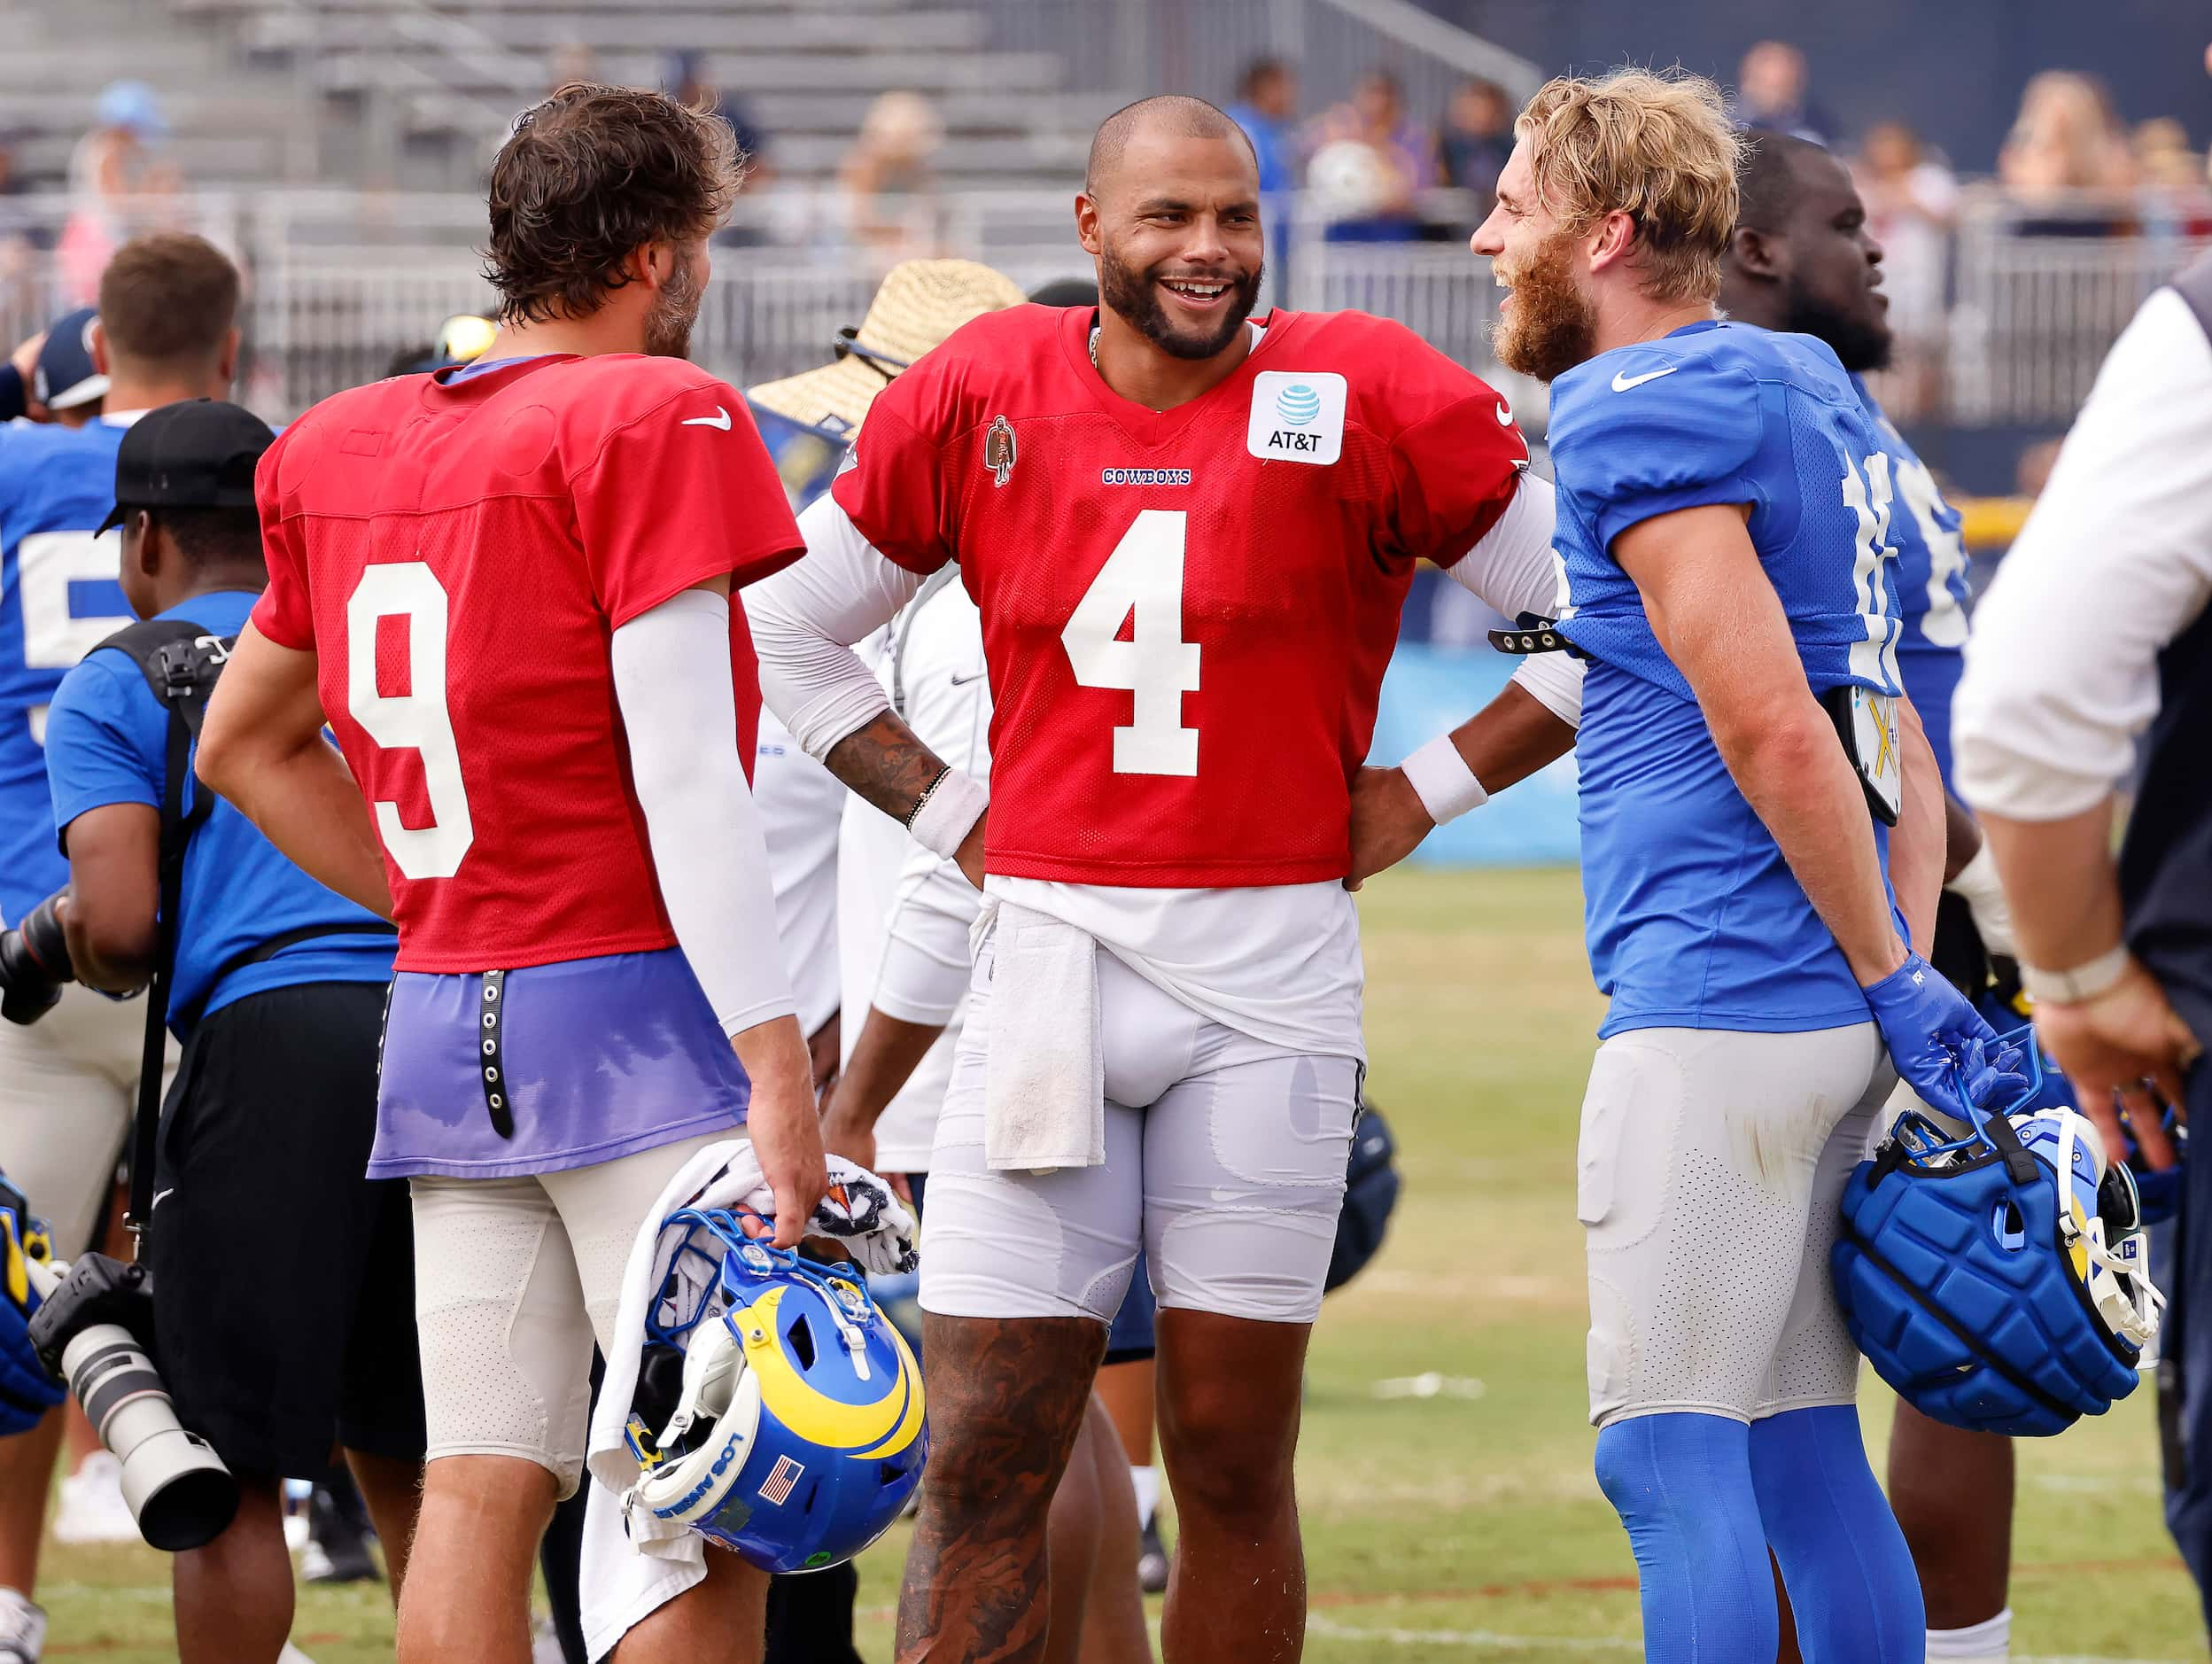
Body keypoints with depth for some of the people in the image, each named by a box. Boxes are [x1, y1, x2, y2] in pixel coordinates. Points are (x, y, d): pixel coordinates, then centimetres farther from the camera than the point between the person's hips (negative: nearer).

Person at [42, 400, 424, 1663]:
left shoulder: (113, 690, 7)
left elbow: (117, 926, -5)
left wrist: (88, 955, 17)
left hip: (271, 1035, -5)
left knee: (233, 1462, 2)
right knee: (405, 1454, 14)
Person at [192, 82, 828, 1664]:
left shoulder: (344, 447, 13)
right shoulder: (654, 422, -8)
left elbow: (247, 744, 24)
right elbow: (681, 772, -16)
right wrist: (775, 1061, -17)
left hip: (437, 1026, 7)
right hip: (631, 1003, -7)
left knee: (483, 1489, 5)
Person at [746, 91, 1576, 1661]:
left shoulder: (1361, 398, -4)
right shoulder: (980, 397, 3)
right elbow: (789, 632, 16)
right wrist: (951, 817, 7)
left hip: (1269, 968, -2)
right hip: (1048, 961, 2)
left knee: (1233, 1462, 4)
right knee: (983, 1467, -2)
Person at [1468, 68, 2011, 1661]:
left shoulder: (1642, 417, -12)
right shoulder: (1815, 401, 17)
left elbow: (1775, 731, -17)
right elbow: (1896, 743, 18)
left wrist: (1895, 981, -10)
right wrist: (1916, 971, 13)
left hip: (1718, 1001, -9)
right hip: (1835, 1013, 9)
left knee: (1670, 1454, -7)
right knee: (1803, 1443, 13)